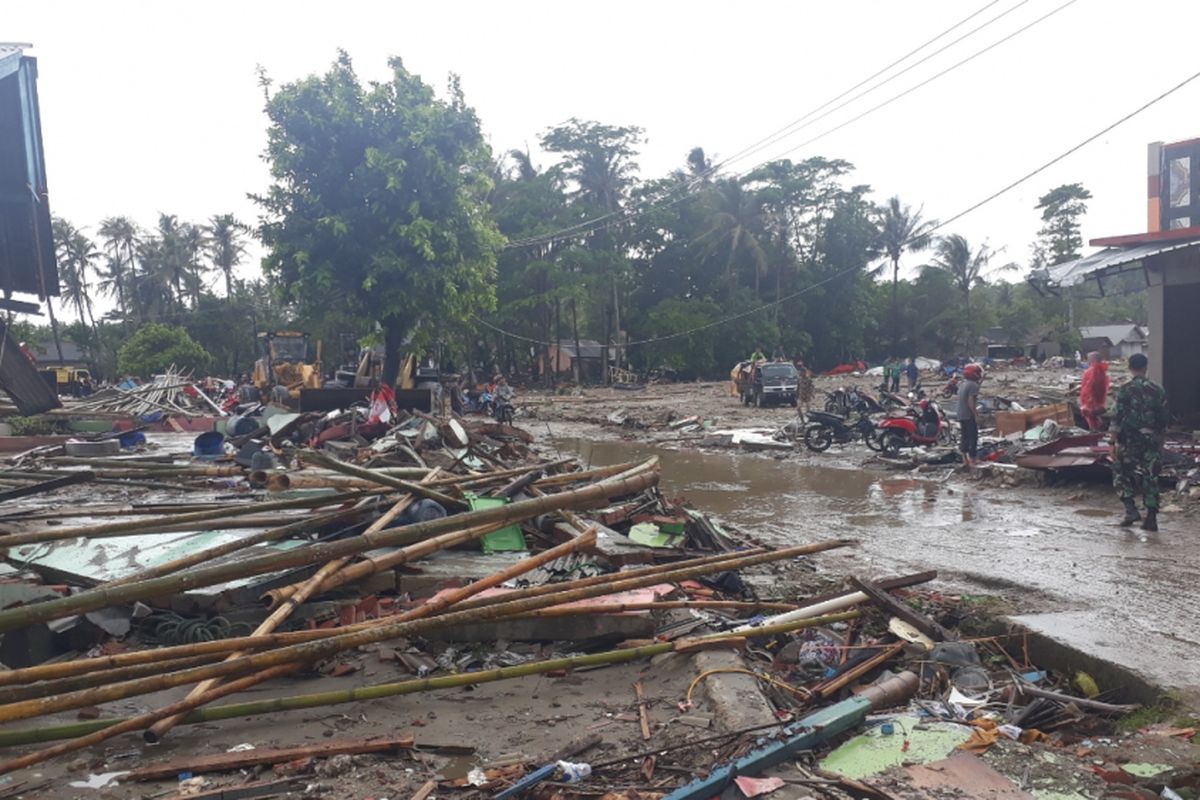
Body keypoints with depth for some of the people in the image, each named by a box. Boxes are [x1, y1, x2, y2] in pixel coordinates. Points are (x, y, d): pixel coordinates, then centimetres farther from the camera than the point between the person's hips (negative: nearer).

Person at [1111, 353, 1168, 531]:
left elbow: (1118, 417, -12)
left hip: (1129, 440, -3)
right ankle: (1151, 518, 6)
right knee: (1150, 477, 7)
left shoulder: (1125, 390, -8)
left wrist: (1114, 442, -8)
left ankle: (1131, 510, -1)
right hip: (1152, 440, 3)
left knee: (1122, 474, 12)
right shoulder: (1158, 390, 3)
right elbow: (1163, 418, 8)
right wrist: (1160, 439, 19)